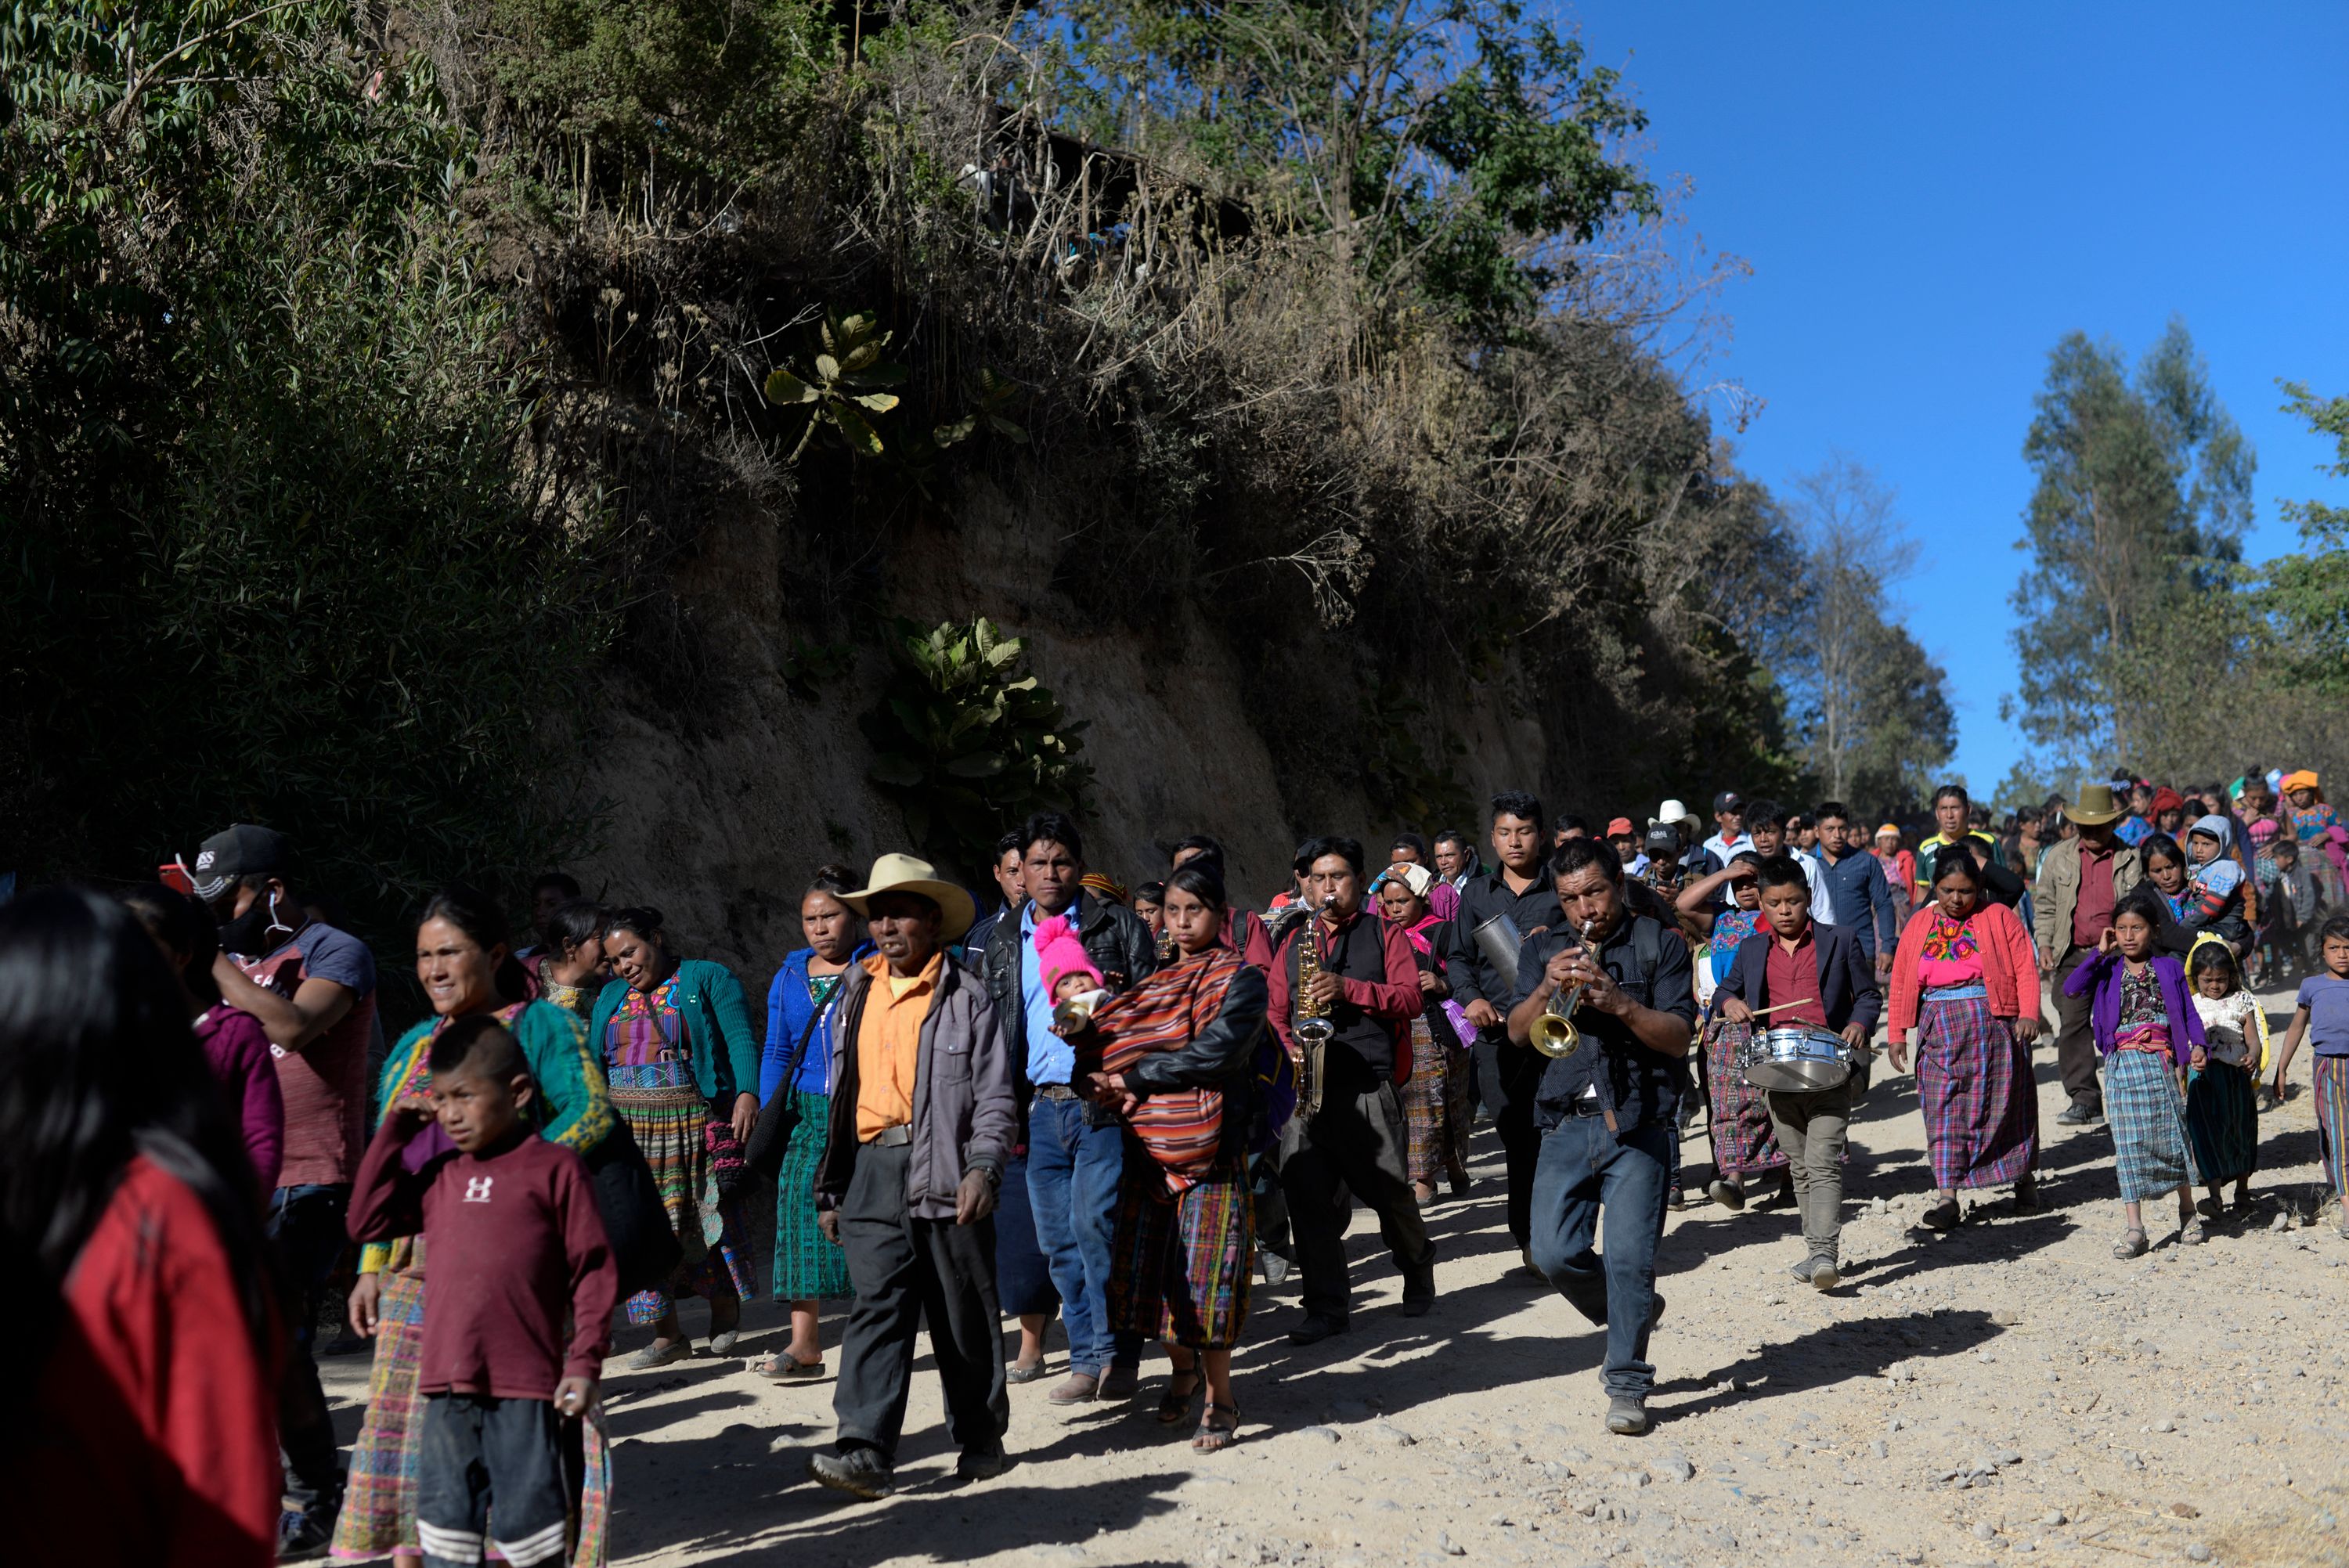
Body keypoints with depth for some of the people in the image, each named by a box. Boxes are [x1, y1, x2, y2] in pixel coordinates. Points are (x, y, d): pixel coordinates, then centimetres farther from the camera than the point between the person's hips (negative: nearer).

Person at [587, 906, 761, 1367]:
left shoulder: (708, 979, 2)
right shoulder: (612, 997, 17)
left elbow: (741, 1039, -8)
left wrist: (747, 1093, -22)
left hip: (693, 1122, -4)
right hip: (629, 1130, 4)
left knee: (708, 1219, -1)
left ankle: (725, 1304, 23)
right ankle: (668, 1335, 6)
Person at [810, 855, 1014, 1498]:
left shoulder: (966, 998, -1)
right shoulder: (854, 995, 15)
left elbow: (995, 1098, -3)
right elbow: (841, 1095, 19)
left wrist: (983, 1168, -18)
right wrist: (830, 1188, 18)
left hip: (945, 1175, -3)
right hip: (872, 1173, 3)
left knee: (963, 1314, 7)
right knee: (877, 1306, -7)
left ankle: (981, 1435, 24)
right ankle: (865, 1450, -9)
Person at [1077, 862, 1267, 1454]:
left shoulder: (1241, 979, -2)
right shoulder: (1157, 983, 17)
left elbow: (1212, 1054, -14)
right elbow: (1115, 1042, 13)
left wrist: (1130, 1079, -10)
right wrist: (1124, 1088, -9)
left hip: (1209, 1143, -6)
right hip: (1149, 1142, 6)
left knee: (1203, 1268, -7)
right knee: (1156, 1262, 8)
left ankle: (1220, 1400, 3)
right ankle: (1183, 1368, 30)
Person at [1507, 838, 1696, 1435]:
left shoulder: (1659, 945, 4)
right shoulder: (1542, 949, 15)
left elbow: (1679, 1038, -5)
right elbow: (1517, 1033, 5)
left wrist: (1620, 1003, -19)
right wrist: (1547, 989, -13)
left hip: (1638, 1125, -3)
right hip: (1567, 1124, 3)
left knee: (1629, 1257, -9)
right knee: (1554, 1253, -3)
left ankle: (1627, 1386, 5)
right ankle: (1633, 1312, 25)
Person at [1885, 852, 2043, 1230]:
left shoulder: (1999, 917, 5)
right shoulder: (1919, 925, 11)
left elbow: (2025, 968, -1)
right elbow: (1901, 981, 11)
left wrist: (2029, 1014, -15)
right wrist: (1897, 1033, 5)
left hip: (1995, 1024, -2)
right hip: (1940, 1027, 2)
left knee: (2004, 1103, 7)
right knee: (1943, 1110, -5)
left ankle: (2024, 1177, 27)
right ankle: (1945, 1194, -6)